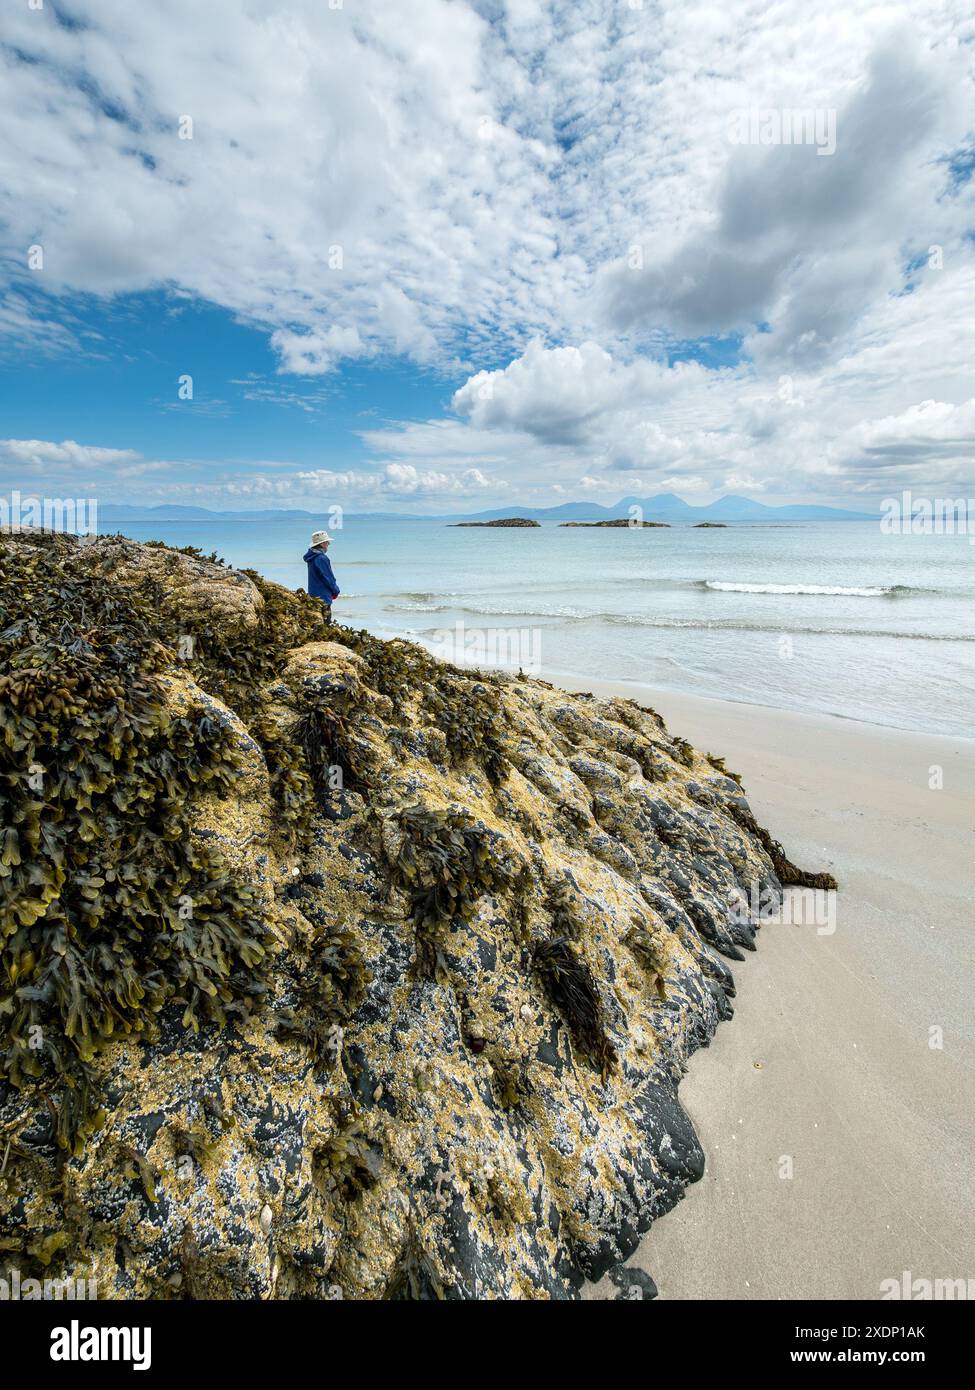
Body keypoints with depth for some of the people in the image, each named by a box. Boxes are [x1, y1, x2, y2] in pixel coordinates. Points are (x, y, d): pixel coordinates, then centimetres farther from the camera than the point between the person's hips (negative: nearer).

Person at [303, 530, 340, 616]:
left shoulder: (312, 557, 11)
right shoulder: (321, 558, -18)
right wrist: (336, 591, 0)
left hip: (313, 595, 10)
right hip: (323, 597, -10)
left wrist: (334, 590, 12)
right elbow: (328, 578, -16)